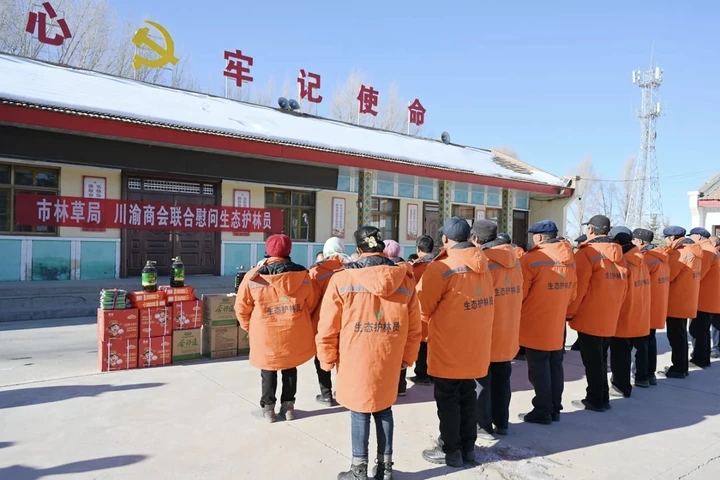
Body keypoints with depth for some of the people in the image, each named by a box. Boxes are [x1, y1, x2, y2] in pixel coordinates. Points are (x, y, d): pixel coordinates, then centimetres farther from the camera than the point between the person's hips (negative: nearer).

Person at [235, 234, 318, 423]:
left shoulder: (254, 277, -10)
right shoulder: (302, 275, -6)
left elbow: (242, 308, -2)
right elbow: (311, 303, 6)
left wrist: (249, 328, 15)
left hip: (266, 334, -1)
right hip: (294, 334, 2)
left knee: (269, 371, 17)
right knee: (290, 369, 20)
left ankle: (268, 407, 24)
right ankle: (288, 405, 28)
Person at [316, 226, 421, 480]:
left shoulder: (343, 278, -12)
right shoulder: (405, 279, -3)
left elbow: (328, 327, -8)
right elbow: (413, 328, 3)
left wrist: (328, 360, 6)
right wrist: (407, 357, 16)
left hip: (355, 359, -3)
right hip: (389, 359, 3)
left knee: (360, 411, 11)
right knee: (384, 409, 18)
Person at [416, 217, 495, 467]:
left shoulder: (440, 269, -19)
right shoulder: (483, 267, 2)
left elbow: (423, 308, -9)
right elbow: (483, 304, 11)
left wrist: (431, 329, 12)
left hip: (449, 349, -7)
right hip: (475, 346, 7)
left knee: (447, 399, 8)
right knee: (467, 395, 18)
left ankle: (450, 451, 19)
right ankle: (468, 447, 29)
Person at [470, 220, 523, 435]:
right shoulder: (515, 262, 3)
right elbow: (517, 297, 11)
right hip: (509, 334, 7)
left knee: (482, 381, 8)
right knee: (502, 380, 17)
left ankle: (483, 425, 17)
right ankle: (501, 423, 28)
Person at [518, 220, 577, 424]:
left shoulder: (530, 259, -17)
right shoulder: (570, 260, 4)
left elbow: (519, 294, -13)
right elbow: (572, 294, 11)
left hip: (535, 327, -6)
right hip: (557, 325, 7)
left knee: (539, 369, 4)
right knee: (555, 366, 14)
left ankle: (543, 411, 13)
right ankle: (555, 409, 25)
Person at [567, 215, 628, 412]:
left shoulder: (586, 253, -14)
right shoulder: (618, 255, 8)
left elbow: (578, 287, -16)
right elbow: (623, 287, 12)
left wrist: (569, 313, -5)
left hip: (589, 318, -7)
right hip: (609, 318, 7)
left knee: (592, 360, 4)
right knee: (600, 358, 19)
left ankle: (595, 401, 13)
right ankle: (603, 398, 27)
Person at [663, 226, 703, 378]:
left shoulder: (678, 253, -18)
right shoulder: (694, 251, 9)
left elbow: (667, 276, -18)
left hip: (676, 302, -9)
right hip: (686, 301, 9)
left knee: (675, 336, -1)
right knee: (680, 335, 17)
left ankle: (678, 369, 6)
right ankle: (682, 367, 25)